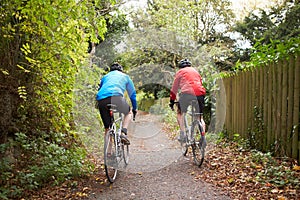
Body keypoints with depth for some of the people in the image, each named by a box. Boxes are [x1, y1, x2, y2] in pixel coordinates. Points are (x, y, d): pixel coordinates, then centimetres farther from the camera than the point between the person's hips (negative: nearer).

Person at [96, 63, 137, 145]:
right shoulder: (125, 76, 31)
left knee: (107, 128, 15)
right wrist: (134, 108, 45)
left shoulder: (105, 76, 37)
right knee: (129, 113, 25)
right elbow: (132, 93, 35)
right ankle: (123, 133, 2)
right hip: (115, 96, -3)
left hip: (100, 100, 3)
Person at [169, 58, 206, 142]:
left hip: (187, 93, -4)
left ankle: (182, 134, 0)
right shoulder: (195, 71, 31)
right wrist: (201, 97, 43)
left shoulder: (180, 72, 19)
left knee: (180, 112, 16)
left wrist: (172, 101, 24)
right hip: (200, 94, 4)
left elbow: (174, 88, 18)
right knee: (200, 116, 16)